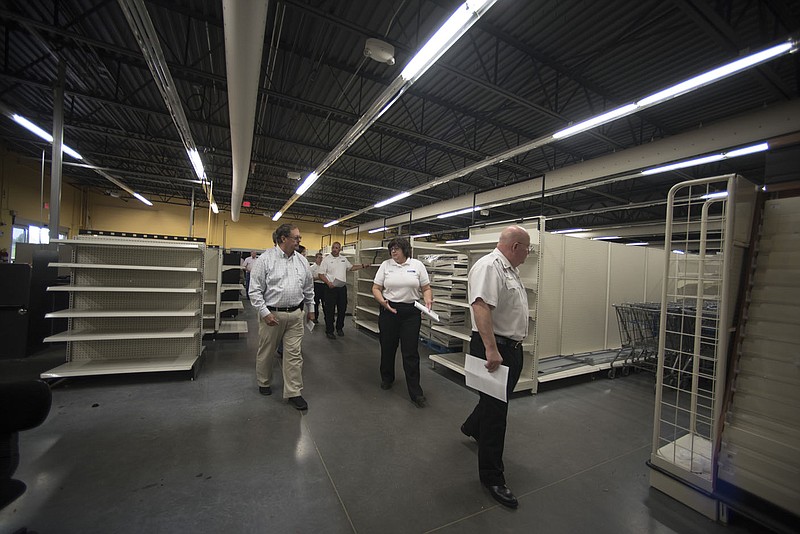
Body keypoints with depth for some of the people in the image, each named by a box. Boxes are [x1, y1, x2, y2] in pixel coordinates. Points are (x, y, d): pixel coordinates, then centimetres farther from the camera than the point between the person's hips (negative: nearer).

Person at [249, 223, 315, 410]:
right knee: (266, 352, 14)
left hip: (295, 314, 3)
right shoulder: (265, 259, -8)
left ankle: (294, 392, 14)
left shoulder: (301, 260, 6)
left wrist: (310, 309, 17)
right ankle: (264, 383, 39)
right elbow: (255, 289, -9)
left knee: (294, 353, 4)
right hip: (272, 314, -3)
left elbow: (308, 288, 15)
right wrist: (265, 312, -13)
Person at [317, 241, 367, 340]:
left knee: (342, 309, 12)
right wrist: (328, 283, -20)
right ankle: (329, 331, 12)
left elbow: (351, 267, 23)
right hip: (331, 288, -5)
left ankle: (339, 328, 29)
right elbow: (320, 274, -7)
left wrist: (362, 266, 14)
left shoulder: (344, 259, 11)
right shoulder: (326, 259, -5)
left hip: (342, 288, 5)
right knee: (330, 310, 1)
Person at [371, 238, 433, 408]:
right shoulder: (385, 265, 3)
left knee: (411, 352, 0)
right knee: (387, 347, 14)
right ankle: (387, 378, 40)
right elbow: (376, 288, 3)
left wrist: (428, 299, -15)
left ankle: (415, 392, 13)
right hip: (389, 310, 2)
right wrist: (382, 301, -14)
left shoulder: (417, 265, 2)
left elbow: (426, 288, 5)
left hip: (411, 312, -1)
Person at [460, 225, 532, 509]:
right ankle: (492, 477, 19)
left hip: (512, 347, 11)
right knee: (495, 410, 1)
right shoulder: (488, 266, -20)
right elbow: (480, 307, -33)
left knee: (497, 399, 27)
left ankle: (472, 427, 54)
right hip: (494, 348, -10)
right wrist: (491, 350, -37)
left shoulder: (509, 269, 13)